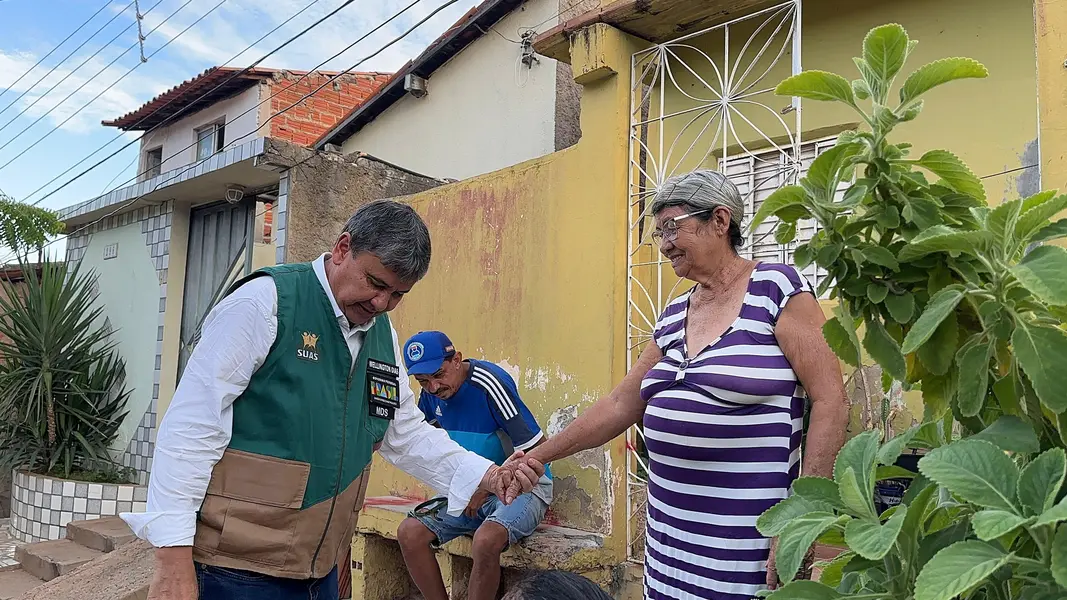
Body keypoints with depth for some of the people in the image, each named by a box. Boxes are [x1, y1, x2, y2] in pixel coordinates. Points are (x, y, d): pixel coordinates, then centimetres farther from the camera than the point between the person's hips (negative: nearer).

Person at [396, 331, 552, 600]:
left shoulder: (490, 384, -23)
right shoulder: (431, 393, -1)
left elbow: (537, 451, -21)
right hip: (471, 487, 7)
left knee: (485, 542, -35)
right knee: (410, 533, -11)